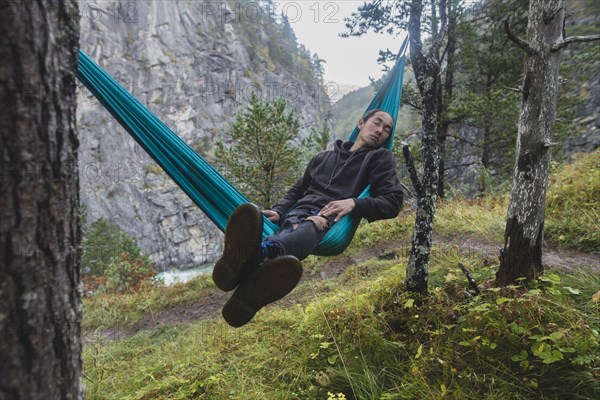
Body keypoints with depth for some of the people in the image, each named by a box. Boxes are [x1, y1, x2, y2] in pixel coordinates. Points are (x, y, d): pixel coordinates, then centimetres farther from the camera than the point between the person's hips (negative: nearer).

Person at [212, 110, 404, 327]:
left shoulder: (380, 158, 22)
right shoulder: (323, 157, 34)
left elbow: (393, 202, 7)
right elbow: (296, 190, 35)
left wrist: (354, 203, -10)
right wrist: (277, 211, 14)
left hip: (333, 221, -3)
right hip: (297, 215, 4)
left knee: (307, 230, -41)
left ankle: (260, 251, -73)